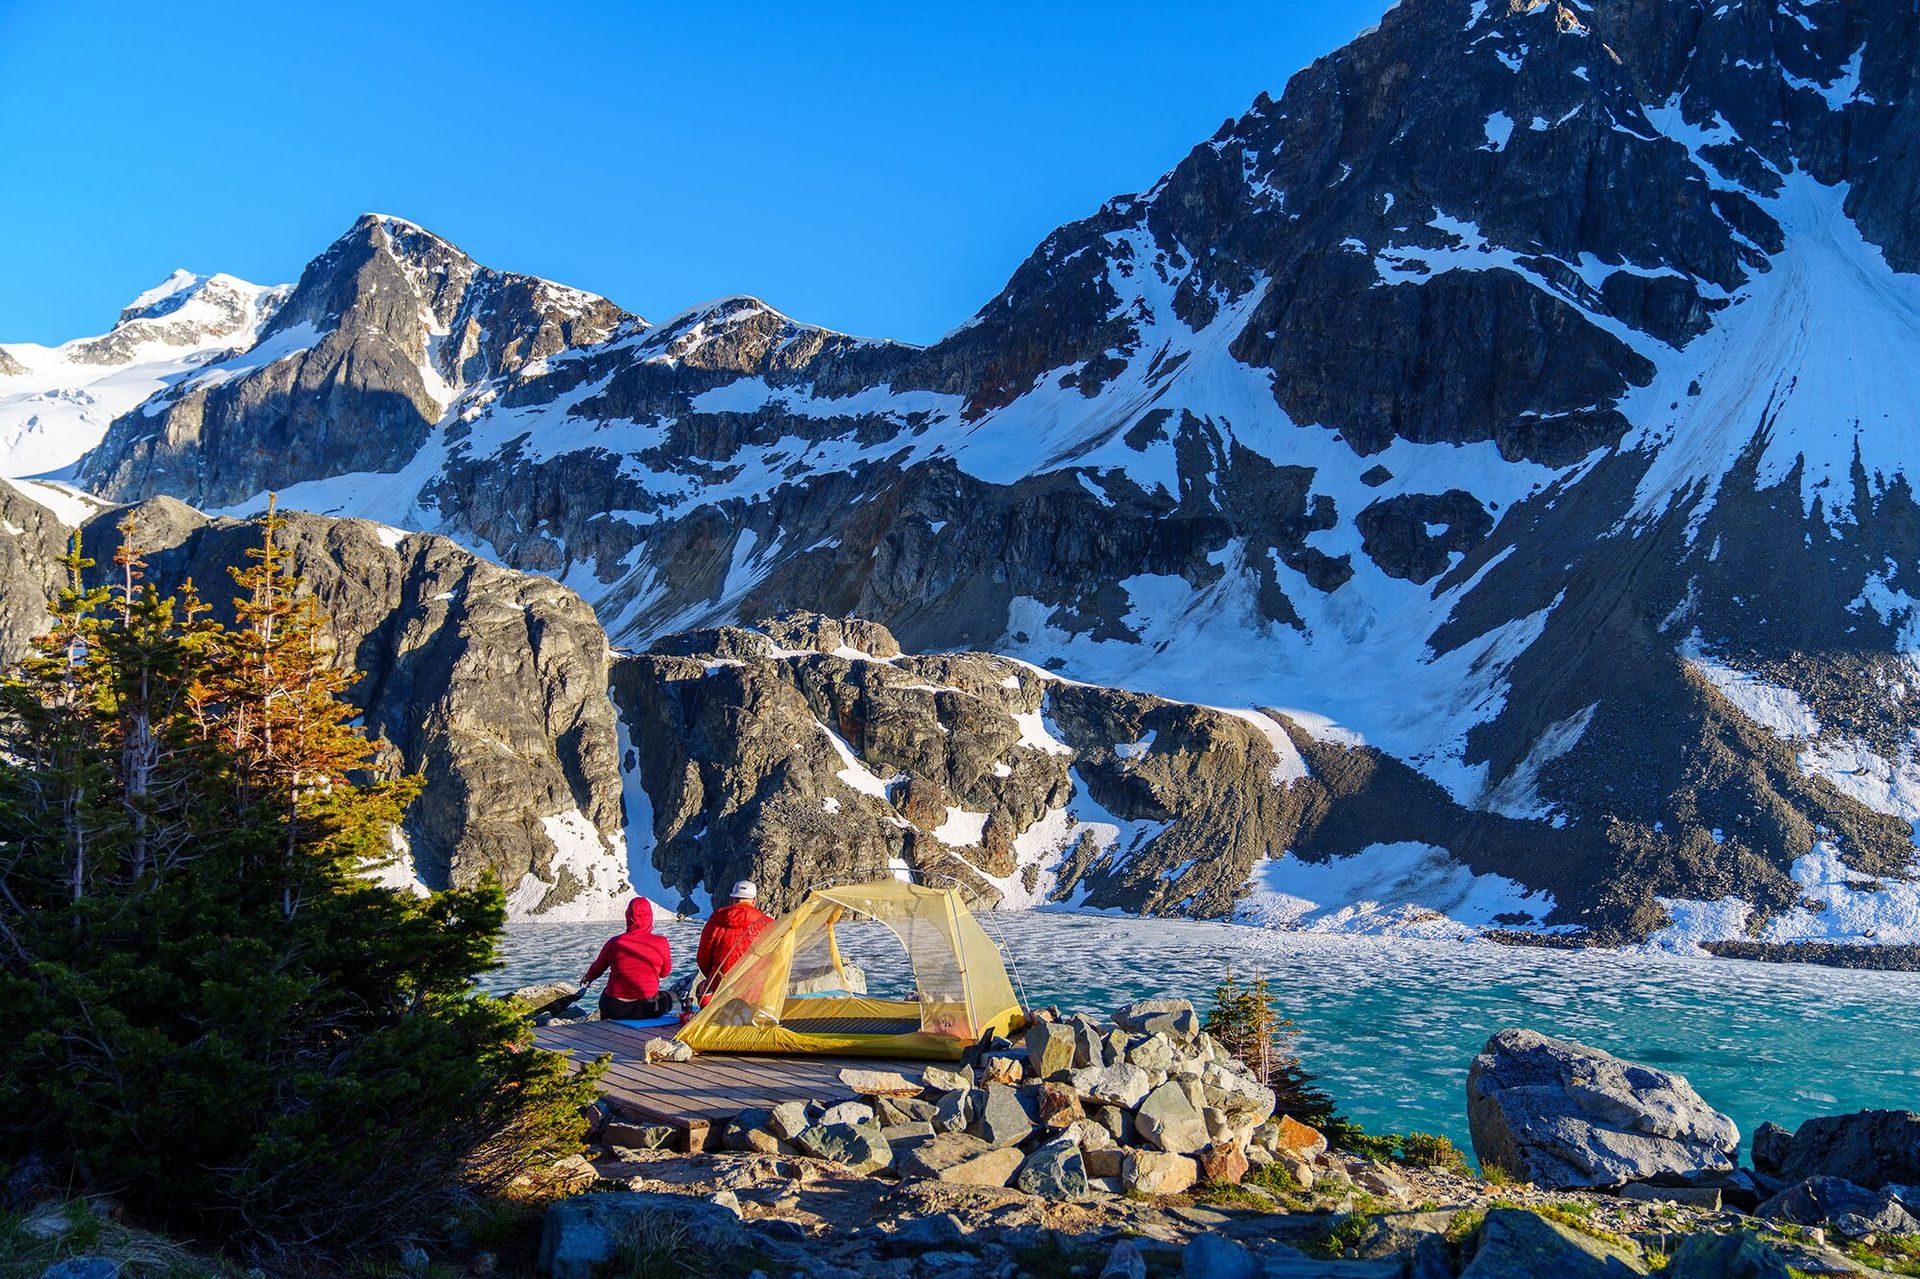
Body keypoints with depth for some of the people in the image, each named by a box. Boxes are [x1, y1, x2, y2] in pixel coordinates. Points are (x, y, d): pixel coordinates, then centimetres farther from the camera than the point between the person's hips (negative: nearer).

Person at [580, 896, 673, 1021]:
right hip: (648, 1009, -1)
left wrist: (588, 978, 36)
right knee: (668, 998, 31)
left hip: (615, 1010, 1)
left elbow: (597, 968, 14)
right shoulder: (661, 942, -6)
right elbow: (665, 972, 8)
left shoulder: (614, 942, -3)